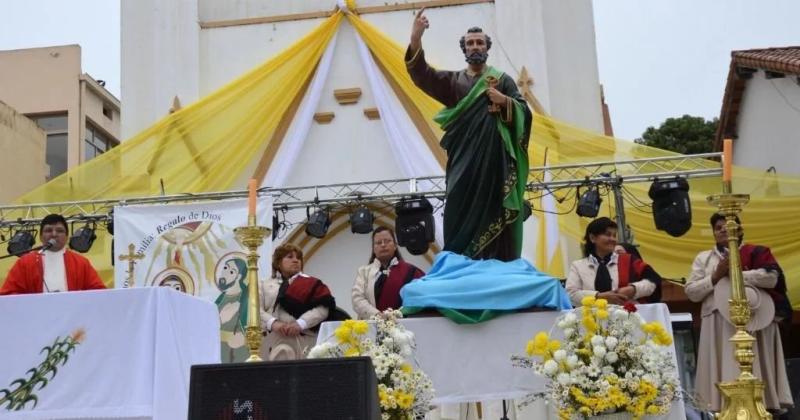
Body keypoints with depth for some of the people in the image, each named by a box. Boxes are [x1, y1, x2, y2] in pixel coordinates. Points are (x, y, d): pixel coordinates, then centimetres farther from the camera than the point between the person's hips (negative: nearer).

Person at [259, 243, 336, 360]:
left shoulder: (311, 283, 15)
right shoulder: (265, 285, 20)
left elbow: (323, 308, 1)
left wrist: (300, 324, -13)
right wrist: (273, 323, -14)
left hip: (305, 341, -1)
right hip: (273, 342, 1)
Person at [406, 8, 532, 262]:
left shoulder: (503, 80, 14)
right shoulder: (452, 81, 17)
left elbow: (524, 113, 6)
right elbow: (421, 75, 0)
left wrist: (505, 101, -15)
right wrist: (416, 39, -15)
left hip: (495, 158, -1)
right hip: (463, 160, 1)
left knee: (495, 216, -7)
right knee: (462, 221, -6)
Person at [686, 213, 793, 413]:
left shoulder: (757, 253, 11)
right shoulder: (704, 258, 16)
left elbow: (771, 277, -8)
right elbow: (691, 292, 8)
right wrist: (715, 277, -5)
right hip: (718, 327, 1)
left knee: (755, 372, -4)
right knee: (722, 373, -5)